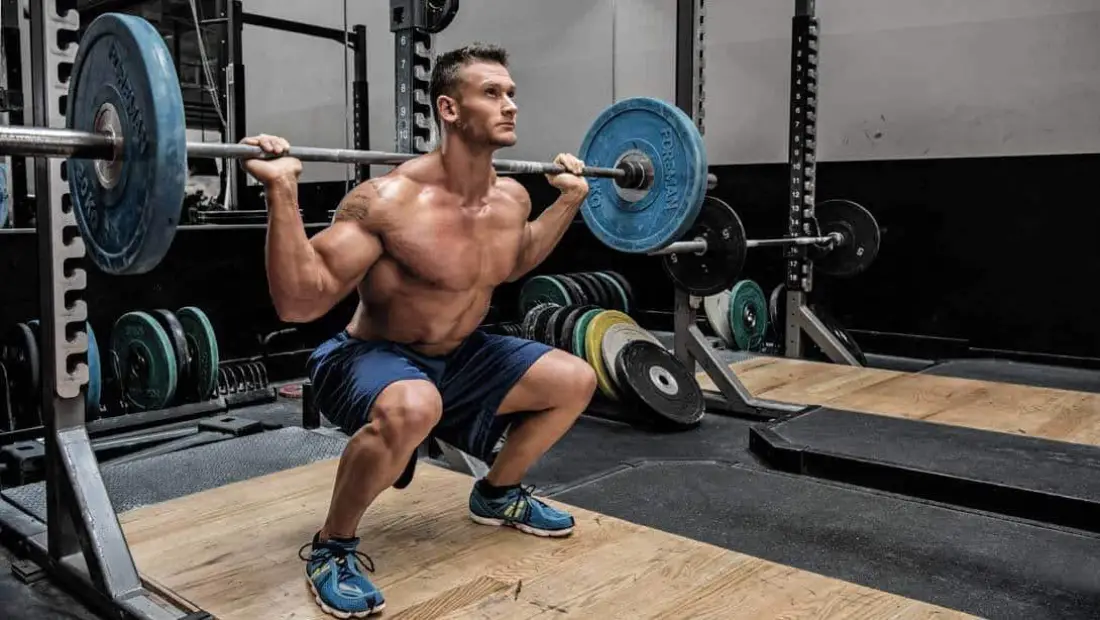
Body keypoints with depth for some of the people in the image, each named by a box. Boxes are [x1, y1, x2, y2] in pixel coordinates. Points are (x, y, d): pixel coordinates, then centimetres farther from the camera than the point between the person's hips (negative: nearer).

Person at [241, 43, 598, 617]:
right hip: (368, 357, -7)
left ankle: (497, 493, 28)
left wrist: (570, 198, 16)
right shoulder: (390, 199, -28)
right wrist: (282, 191, -39)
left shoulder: (512, 198, -5)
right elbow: (298, 302, -30)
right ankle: (332, 546, -13)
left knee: (575, 381, 5)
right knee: (410, 409, -42)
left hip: (456, 355, 8)